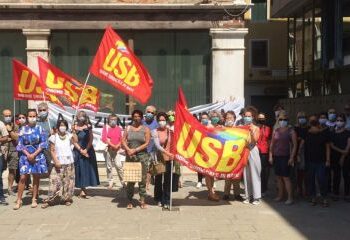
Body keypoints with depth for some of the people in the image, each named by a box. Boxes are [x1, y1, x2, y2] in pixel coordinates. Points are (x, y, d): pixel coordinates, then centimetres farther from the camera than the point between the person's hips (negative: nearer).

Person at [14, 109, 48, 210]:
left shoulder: (40, 129, 2)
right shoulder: (23, 129, 4)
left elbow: (43, 144, -2)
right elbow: (20, 144, 2)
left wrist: (34, 154, -11)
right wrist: (28, 154, -10)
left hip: (38, 155, 0)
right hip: (25, 156, 0)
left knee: (36, 178, 4)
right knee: (23, 178, -7)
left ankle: (34, 199, 14)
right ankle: (19, 200, -2)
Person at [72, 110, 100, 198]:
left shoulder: (88, 126, 2)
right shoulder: (75, 127, -1)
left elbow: (91, 139, -1)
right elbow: (75, 142, -4)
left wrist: (86, 150, -10)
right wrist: (81, 150, -11)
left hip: (88, 150, 2)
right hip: (78, 151, -2)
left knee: (88, 169, 2)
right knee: (80, 169, 0)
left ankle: (83, 190, 13)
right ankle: (83, 190, 2)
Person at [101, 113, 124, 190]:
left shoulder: (118, 128, 10)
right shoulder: (106, 127, 2)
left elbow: (121, 139, 10)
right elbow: (104, 138, -6)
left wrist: (117, 146, -9)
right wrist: (112, 145, -14)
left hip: (116, 149, 1)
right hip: (108, 149, -1)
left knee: (119, 165, -9)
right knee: (109, 167, 5)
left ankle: (123, 182, -1)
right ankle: (110, 182, 14)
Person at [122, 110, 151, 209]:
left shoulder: (145, 129, 4)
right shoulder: (128, 128, 12)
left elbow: (146, 143, -3)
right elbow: (123, 141, 7)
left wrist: (135, 150, -10)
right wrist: (128, 150, -10)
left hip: (142, 156, -1)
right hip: (130, 156, 1)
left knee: (142, 179, -1)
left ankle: (142, 200, 7)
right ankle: (130, 201, 7)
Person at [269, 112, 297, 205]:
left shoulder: (291, 131, -2)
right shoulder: (276, 131, 10)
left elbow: (295, 145, -4)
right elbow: (272, 144, 14)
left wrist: (292, 157, -11)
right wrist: (270, 156, 7)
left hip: (286, 157, -5)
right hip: (276, 156, 5)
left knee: (286, 177, -8)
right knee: (279, 177, 10)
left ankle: (290, 198, -4)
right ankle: (280, 195, 20)